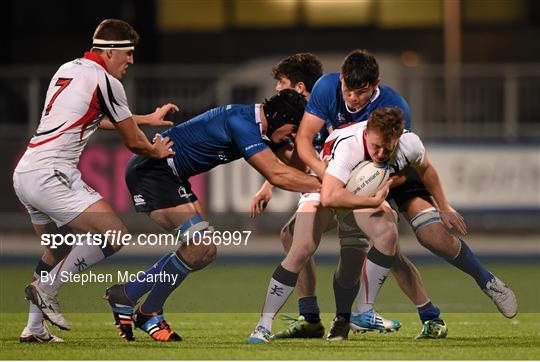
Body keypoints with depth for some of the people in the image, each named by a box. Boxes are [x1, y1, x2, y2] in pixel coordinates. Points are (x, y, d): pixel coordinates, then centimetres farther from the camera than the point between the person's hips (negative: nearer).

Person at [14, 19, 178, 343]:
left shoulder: (68, 70, 20)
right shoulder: (106, 81, -7)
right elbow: (133, 142, 1)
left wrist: (147, 119, 45)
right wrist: (157, 152, 23)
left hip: (26, 174, 10)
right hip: (52, 175, -10)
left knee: (59, 248, 25)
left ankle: (34, 328, 24)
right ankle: (46, 289, -8)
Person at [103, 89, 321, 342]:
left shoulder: (260, 127, 6)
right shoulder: (242, 122, -24)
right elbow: (277, 175, -30)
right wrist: (325, 185, -25)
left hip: (170, 176, 10)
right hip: (151, 171, -10)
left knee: (205, 252, 6)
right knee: (200, 244, -17)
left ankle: (125, 295, 14)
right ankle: (149, 313, -2)